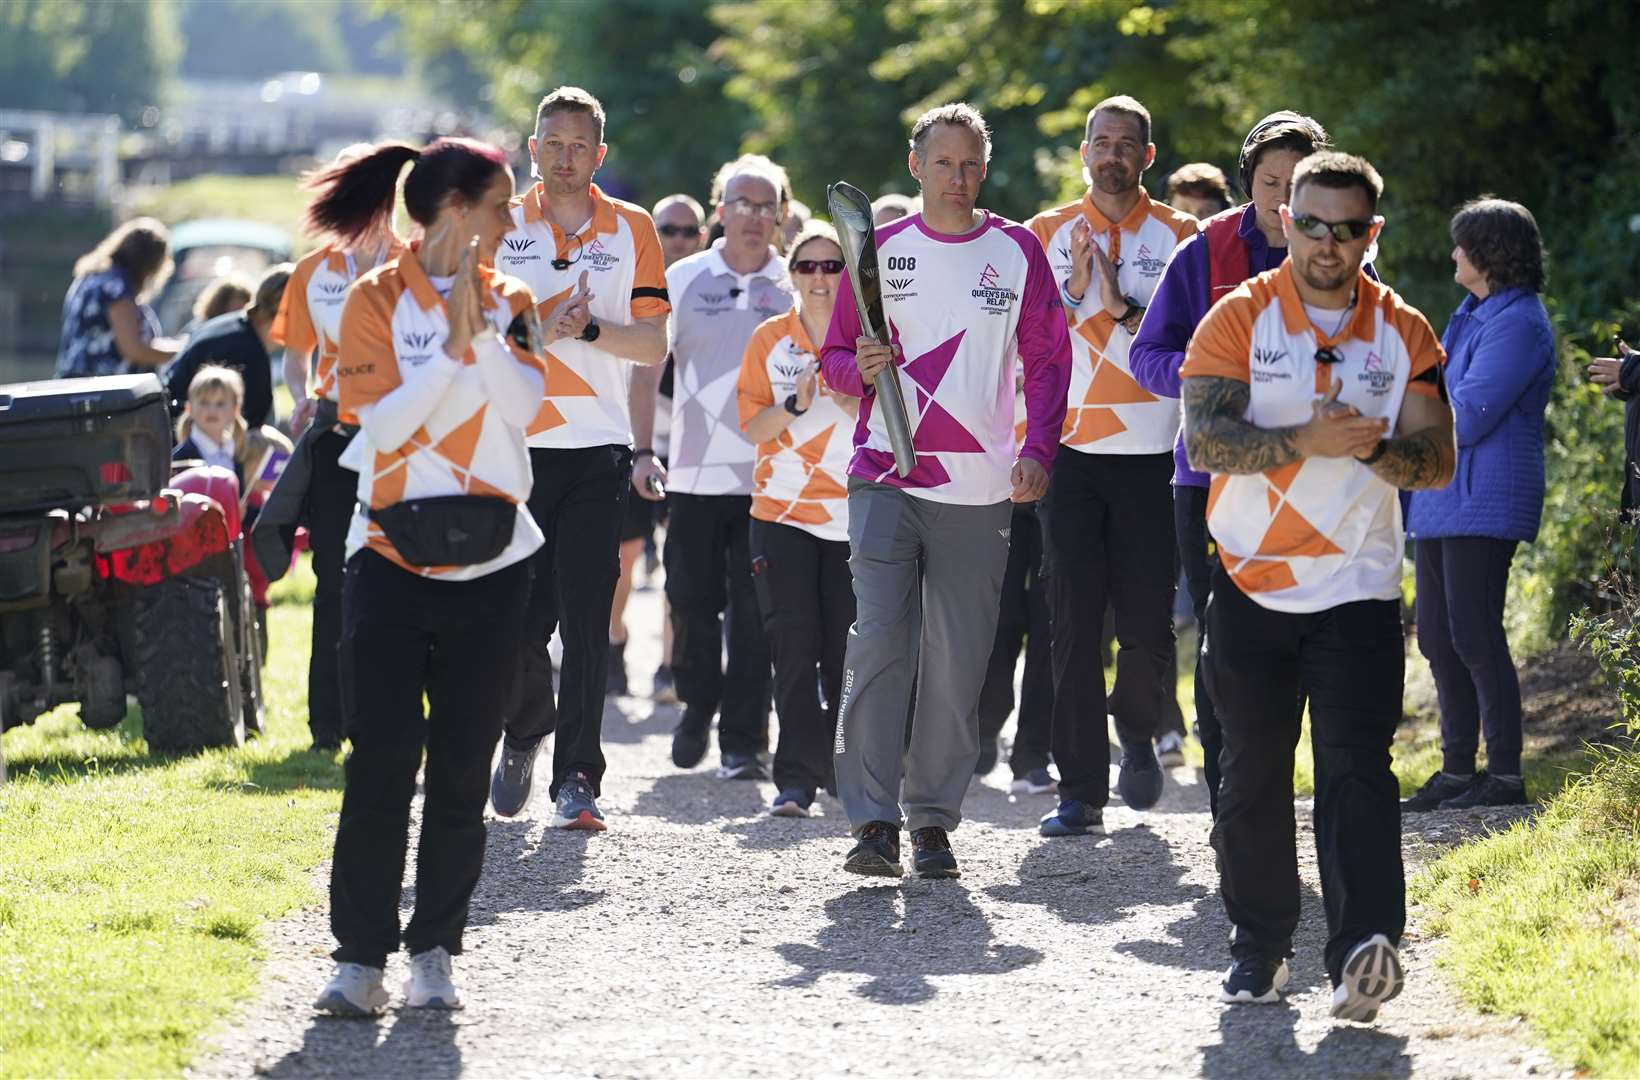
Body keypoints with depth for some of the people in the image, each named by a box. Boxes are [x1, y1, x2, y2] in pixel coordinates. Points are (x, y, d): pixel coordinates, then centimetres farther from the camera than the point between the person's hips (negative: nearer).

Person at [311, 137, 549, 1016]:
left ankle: (436, 950, 11)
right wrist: (452, 344, -16)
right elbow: (384, 423, -10)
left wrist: (481, 328, -15)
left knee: (461, 767, 3)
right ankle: (360, 955, -4)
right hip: (391, 550, -3)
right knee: (382, 758, -8)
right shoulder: (377, 299, -2)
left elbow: (522, 406, -6)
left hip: (491, 557, 3)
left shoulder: (508, 300, 8)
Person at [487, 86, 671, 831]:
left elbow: (654, 344, 2)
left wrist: (589, 326, -15)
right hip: (514, 447, 1)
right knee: (518, 617, 1)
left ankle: (577, 778, -4)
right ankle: (524, 734, 28)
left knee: (586, 622, -8)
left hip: (598, 449, -1)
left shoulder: (632, 229, 6)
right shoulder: (500, 226, 7)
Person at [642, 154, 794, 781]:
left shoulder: (794, 287, 5)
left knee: (755, 612, -3)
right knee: (692, 604, 5)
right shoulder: (683, 280, 5)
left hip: (768, 471, -1)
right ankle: (698, 708, 29)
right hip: (695, 471, 1)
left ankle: (744, 740, 4)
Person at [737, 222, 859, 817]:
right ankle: (797, 778, -8)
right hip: (782, 512, 0)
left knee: (845, 647, -1)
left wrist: (857, 403, -15)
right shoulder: (771, 338, 5)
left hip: (855, 514, 0)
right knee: (793, 640, -9)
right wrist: (796, 404, -17)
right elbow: (752, 426, 1)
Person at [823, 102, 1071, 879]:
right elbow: (834, 357, 11)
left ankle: (933, 821, 9)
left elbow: (1048, 361, 8)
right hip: (885, 475, -1)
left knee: (958, 660, 1)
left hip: (979, 489, 1)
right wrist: (861, 367, -12)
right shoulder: (880, 251, 7)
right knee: (878, 641, -12)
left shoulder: (1016, 251, 7)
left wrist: (1037, 451, -5)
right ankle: (874, 819, -10)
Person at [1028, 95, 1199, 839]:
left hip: (1152, 452, -1)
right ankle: (1080, 789, 0)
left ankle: (1138, 731, 29)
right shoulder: (1049, 234, 9)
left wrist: (1126, 308, -13)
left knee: (1148, 623, -2)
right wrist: (1075, 290, -10)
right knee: (1074, 623, -3)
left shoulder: (1179, 236, 5)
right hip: (1070, 451, 1)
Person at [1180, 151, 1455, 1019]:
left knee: (1356, 765, -13)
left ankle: (1362, 954, -23)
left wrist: (1373, 448, -19)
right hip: (1252, 583, 1)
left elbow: (1437, 459, 1)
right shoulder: (1239, 318, -1)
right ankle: (1257, 948, 20)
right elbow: (1204, 440, -13)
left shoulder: (1403, 333, 5)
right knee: (1253, 774, 8)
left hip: (1358, 586, 0)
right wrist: (1305, 441, -27)